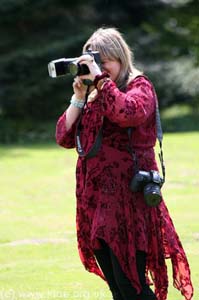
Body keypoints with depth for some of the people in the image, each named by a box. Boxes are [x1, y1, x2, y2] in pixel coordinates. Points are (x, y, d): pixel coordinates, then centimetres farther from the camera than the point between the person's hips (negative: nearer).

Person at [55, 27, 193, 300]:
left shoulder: (139, 86, -2)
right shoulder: (93, 96, 16)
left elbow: (130, 113, -26)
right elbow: (65, 137, 10)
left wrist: (101, 79, -18)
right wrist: (79, 97, 0)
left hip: (128, 198, -7)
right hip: (95, 200, 7)